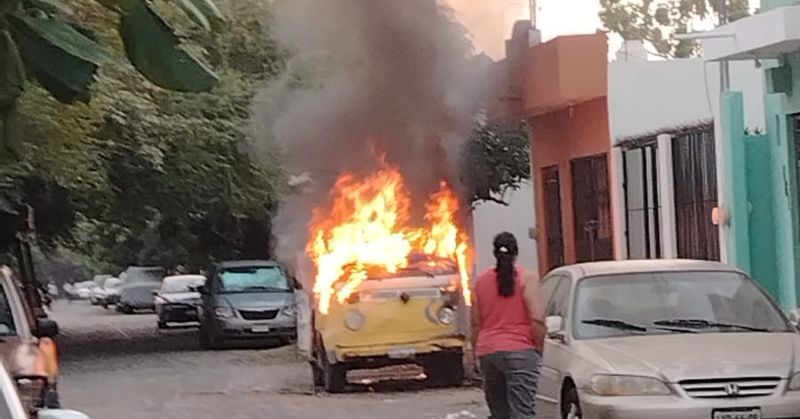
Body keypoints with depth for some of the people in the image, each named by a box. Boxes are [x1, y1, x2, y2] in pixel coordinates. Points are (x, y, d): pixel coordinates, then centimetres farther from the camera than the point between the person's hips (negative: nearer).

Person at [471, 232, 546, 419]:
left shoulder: (481, 281, 10)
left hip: (487, 352, 5)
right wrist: (539, 349, 0)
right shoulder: (527, 279, -3)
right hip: (520, 351, -4)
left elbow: (476, 324, 12)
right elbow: (537, 319, -11)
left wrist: (477, 354, 20)